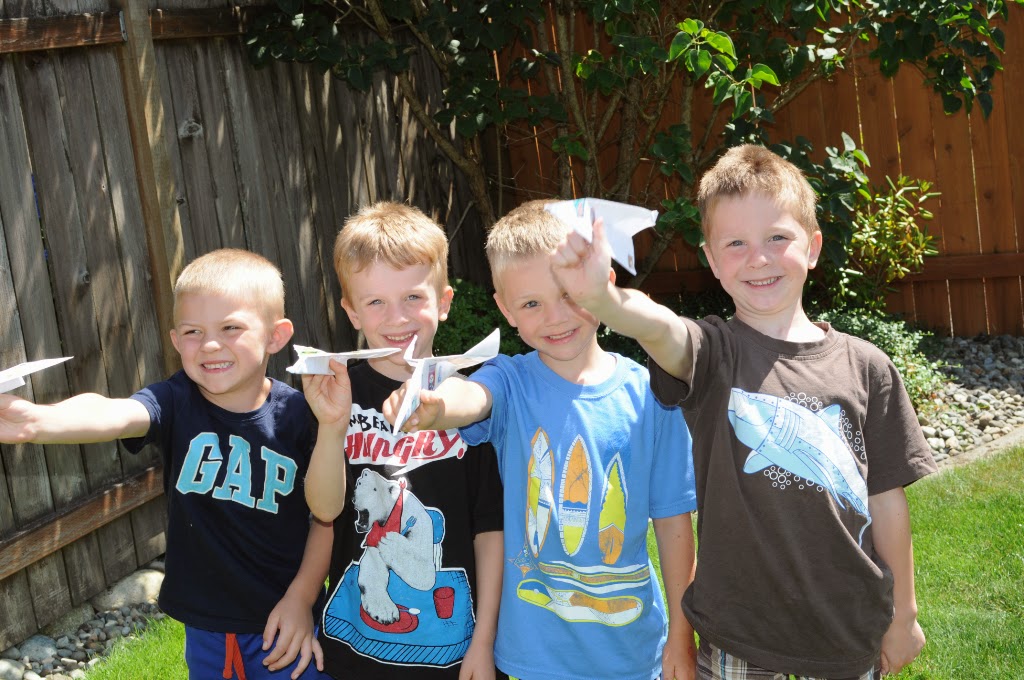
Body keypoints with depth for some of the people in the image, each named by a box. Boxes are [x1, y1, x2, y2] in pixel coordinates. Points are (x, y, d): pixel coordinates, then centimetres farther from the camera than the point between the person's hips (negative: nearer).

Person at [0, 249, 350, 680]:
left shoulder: (299, 415, -14)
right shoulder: (176, 402, -12)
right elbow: (113, 414, -33)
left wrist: (302, 597, -5)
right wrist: (36, 421, -52)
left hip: (285, 621, -2)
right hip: (205, 627, 2)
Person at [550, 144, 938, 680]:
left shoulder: (864, 367, -2)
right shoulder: (713, 353, -8)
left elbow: (886, 500, 4)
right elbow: (659, 328, -31)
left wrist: (903, 615, 10)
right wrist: (599, 297, -53)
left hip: (850, 634, 2)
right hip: (738, 635, -1)